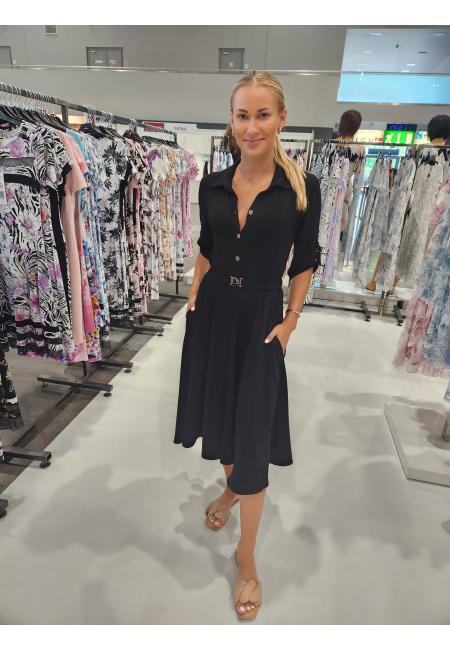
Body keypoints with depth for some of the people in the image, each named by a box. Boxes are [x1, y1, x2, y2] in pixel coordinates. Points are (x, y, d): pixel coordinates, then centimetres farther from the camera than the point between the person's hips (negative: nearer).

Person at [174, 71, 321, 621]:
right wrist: (194, 296, 5)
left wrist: (290, 320, -5)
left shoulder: (302, 188, -6)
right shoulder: (213, 185, 3)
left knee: (252, 438, 1)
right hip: (212, 315, 4)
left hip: (261, 318, -4)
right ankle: (231, 487, 50)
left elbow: (304, 262, 0)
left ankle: (246, 558, 24)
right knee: (218, 414, 18)